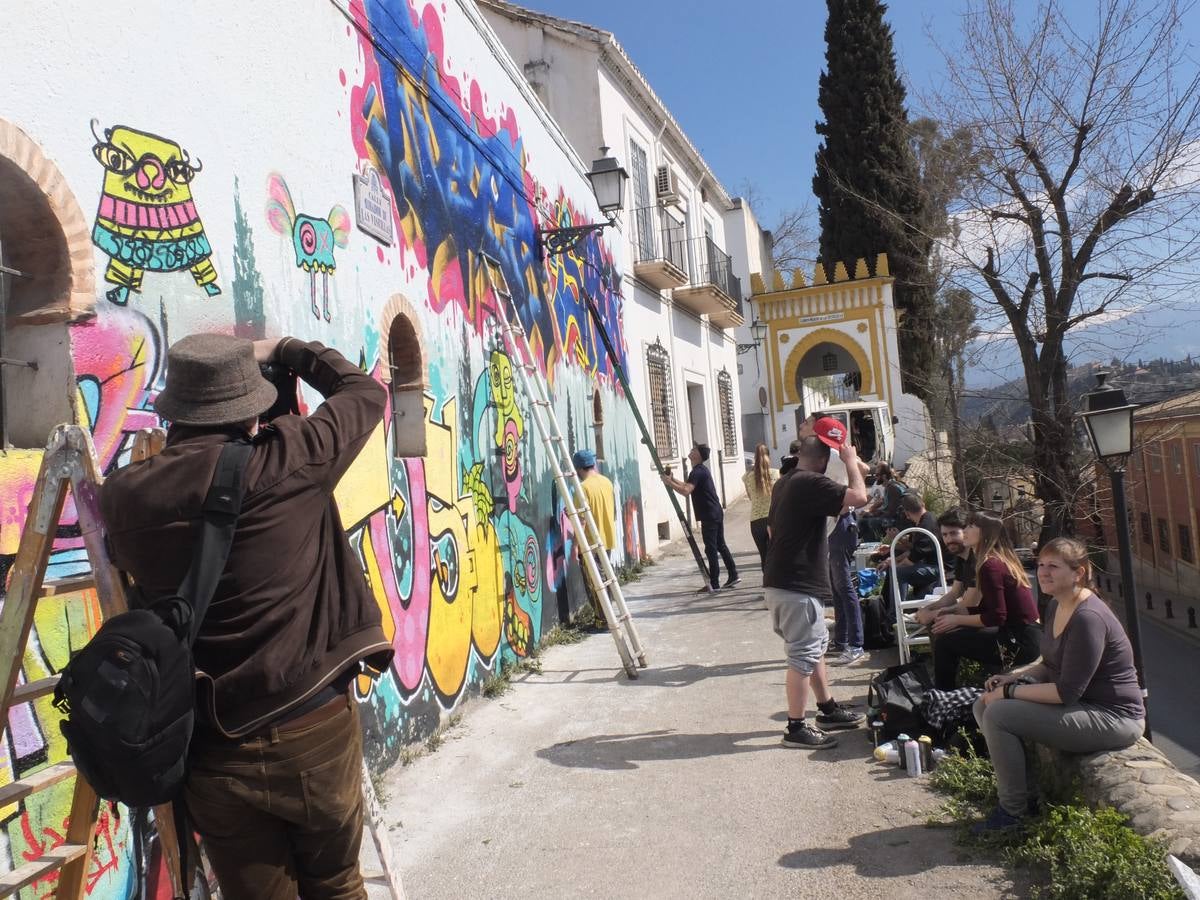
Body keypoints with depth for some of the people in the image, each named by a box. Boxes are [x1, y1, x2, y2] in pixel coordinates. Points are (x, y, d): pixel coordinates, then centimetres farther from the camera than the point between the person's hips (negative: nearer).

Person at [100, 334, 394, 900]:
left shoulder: (123, 497, -5)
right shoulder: (290, 463, -13)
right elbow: (365, 392, 4)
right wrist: (284, 351, 19)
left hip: (213, 749, 3)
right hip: (314, 727, -2)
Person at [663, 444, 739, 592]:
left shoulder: (697, 471, -16)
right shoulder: (701, 469, 16)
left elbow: (686, 491, -30)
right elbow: (688, 486, 27)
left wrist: (668, 482, -20)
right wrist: (672, 479, 17)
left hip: (709, 517, -10)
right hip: (716, 513, 10)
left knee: (711, 549, -6)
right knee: (720, 546, 17)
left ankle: (714, 584, -3)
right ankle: (733, 575, 22)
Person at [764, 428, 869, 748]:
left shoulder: (785, 484, 14)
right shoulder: (811, 483, -17)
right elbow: (858, 496, -26)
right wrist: (851, 460, -10)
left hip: (781, 581, 10)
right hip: (797, 586, -10)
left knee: (816, 645, 21)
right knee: (803, 655, -3)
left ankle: (827, 710, 32)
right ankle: (796, 729, 4)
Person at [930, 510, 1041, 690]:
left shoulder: (990, 565, -18)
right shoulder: (1002, 559, 12)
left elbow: (996, 617, -20)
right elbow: (986, 608, 14)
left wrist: (957, 619, -9)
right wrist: (953, 614, 5)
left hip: (1019, 642, -10)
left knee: (944, 640, -7)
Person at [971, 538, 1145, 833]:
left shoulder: (1088, 619, -25)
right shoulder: (1056, 606, 5)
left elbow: (1067, 692, -26)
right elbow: (1052, 665, 17)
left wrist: (1010, 692, -18)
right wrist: (1014, 677, 0)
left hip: (1112, 718, -10)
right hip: (1081, 703, 10)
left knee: (999, 715, -22)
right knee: (984, 705, 4)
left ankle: (1013, 811, -5)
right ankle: (1024, 791, 12)